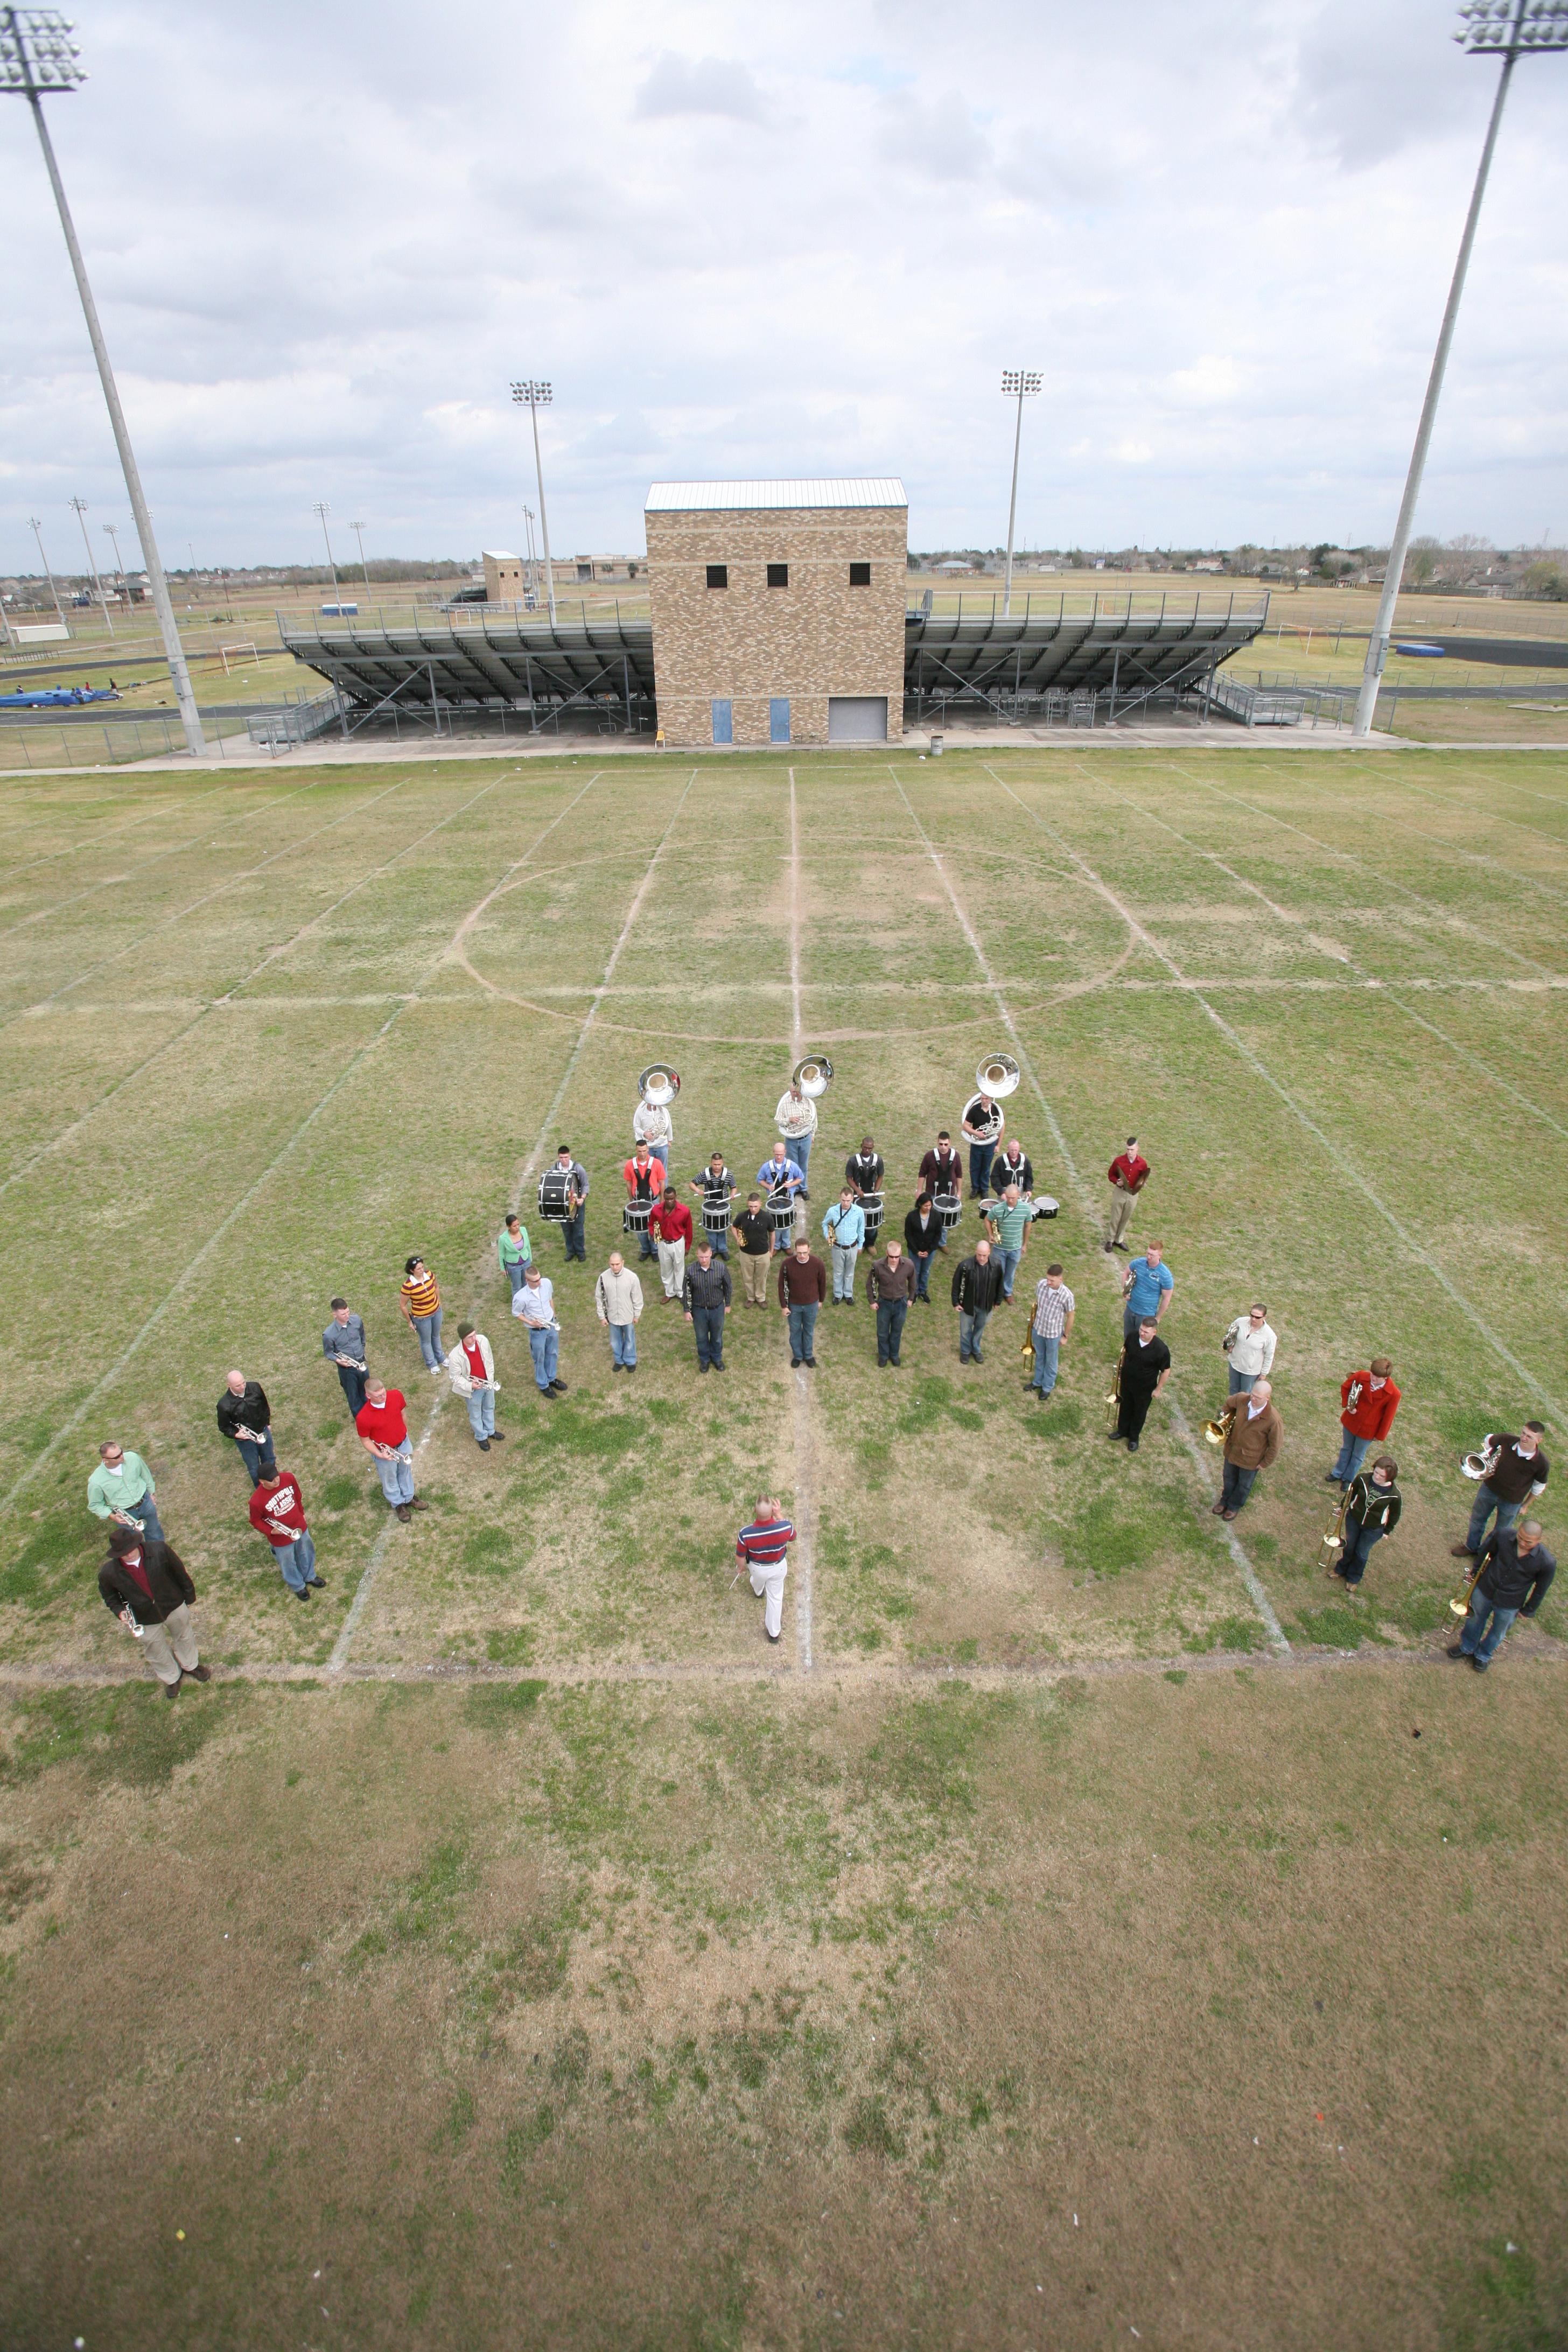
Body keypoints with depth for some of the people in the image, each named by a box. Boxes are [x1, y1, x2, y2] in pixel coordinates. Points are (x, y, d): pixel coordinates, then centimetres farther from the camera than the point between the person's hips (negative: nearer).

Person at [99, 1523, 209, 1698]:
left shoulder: (160, 1550, -30)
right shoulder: (108, 1573, -28)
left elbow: (179, 1572, -12)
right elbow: (110, 1596, -4)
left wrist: (189, 1596, 0)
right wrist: (120, 1611, -22)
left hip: (174, 1605, 0)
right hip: (145, 1619, 0)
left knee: (184, 1636, 27)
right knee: (156, 1651, 23)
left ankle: (190, 1665, 59)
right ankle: (171, 1678, 55)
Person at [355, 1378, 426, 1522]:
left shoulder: (396, 1395, -25)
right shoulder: (363, 1417, -36)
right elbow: (365, 1440, -17)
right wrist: (379, 1455, -28)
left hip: (404, 1444, 4)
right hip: (384, 1452, -4)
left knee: (406, 1471, 29)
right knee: (390, 1479, 24)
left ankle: (409, 1497, 56)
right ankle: (398, 1504, 52)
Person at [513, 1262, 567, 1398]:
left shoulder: (547, 1283, -17)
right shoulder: (521, 1297, -31)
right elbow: (516, 1313, -11)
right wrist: (531, 1323, -23)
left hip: (551, 1325, 5)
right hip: (537, 1332, -5)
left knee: (553, 1354, 24)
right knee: (540, 1359, 17)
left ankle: (551, 1378, 50)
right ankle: (543, 1385, 41)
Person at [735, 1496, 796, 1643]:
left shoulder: (745, 1534, -39)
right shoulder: (785, 1527, -37)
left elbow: (740, 1556, -18)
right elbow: (792, 1537, -9)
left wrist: (741, 1566, 5)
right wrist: (779, 1514, -6)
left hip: (757, 1568, 0)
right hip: (779, 1567, 0)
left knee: (758, 1580, 37)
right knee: (776, 1597, 25)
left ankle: (758, 1591, 71)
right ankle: (774, 1632, 43)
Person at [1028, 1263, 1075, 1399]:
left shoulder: (1067, 1296, -30)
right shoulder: (1041, 1285, -18)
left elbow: (1070, 1316, -14)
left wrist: (1065, 1336, -5)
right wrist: (1033, 1321, 11)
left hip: (1054, 1334, -4)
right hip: (1038, 1329, 4)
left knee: (1050, 1362, 20)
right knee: (1039, 1357, 27)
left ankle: (1047, 1387, 42)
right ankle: (1037, 1381, 49)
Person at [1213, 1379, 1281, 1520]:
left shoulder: (1273, 1419, -33)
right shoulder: (1242, 1400, -21)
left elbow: (1275, 1445, -18)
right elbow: (1230, 1404, 7)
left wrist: (1265, 1464, -9)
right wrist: (1228, 1420, 1)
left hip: (1251, 1458, -4)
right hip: (1232, 1450, 4)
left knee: (1244, 1485, 23)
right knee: (1229, 1479, 27)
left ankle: (1234, 1506, 48)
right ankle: (1225, 1500, 52)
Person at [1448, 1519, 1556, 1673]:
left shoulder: (1547, 1563, -29)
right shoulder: (1502, 1535, -27)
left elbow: (1541, 1589, -10)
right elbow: (1486, 1552, -4)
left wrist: (1528, 1611, 2)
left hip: (1509, 1605, -1)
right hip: (1485, 1590, 1)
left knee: (1497, 1632, 25)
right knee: (1475, 1620, 26)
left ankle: (1483, 1656, 53)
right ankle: (1467, 1647, 53)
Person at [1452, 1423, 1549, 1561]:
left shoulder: (1542, 1464, -26)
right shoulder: (1507, 1440, -23)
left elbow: (1538, 1487, -6)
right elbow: (1489, 1441, 2)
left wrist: (1525, 1505, 2)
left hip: (1512, 1502, -2)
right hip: (1489, 1488, 2)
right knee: (1477, 1519, 24)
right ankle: (1471, 1547, 49)